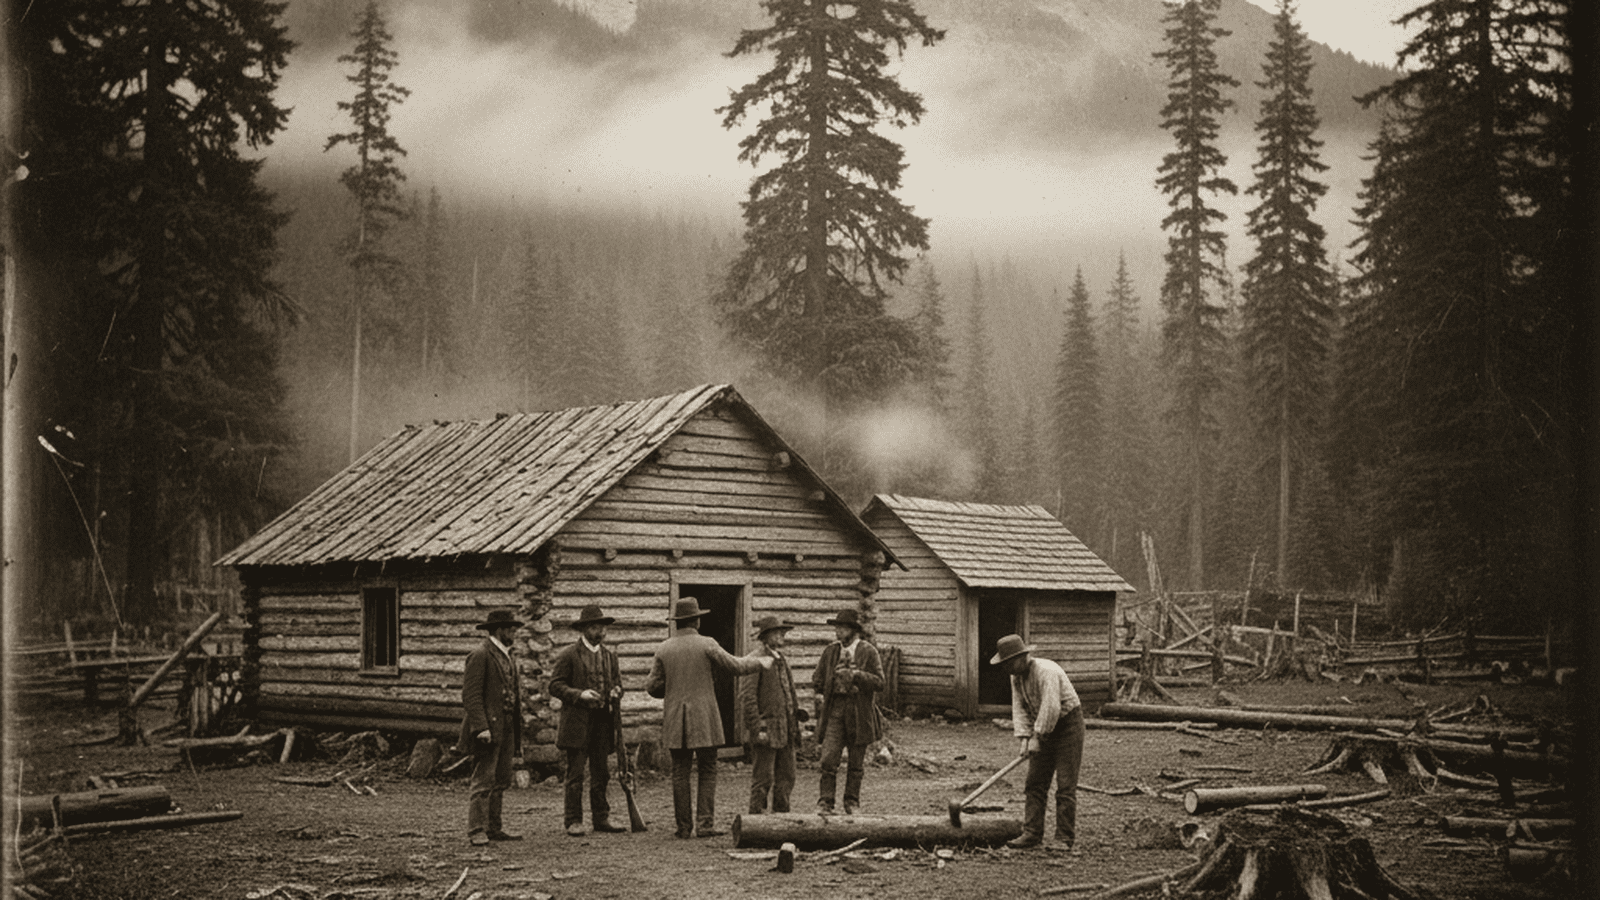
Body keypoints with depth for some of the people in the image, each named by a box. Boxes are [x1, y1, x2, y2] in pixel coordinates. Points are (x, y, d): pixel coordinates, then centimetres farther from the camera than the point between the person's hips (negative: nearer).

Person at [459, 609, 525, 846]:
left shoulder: (507, 656, 19)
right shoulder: (480, 655, -10)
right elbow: (471, 694, -16)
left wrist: (517, 730, 18)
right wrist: (480, 727, -23)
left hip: (506, 728, 9)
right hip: (488, 727, -9)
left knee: (502, 780, 10)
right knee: (483, 780, -9)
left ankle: (494, 828, 16)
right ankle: (477, 831, -7)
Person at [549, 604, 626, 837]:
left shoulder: (610, 654, 14)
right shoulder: (568, 654, -2)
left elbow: (617, 683, 22)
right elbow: (555, 685, -5)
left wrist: (616, 693, -1)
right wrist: (579, 694, -19)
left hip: (603, 721, 5)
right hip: (577, 722, -5)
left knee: (601, 773, 7)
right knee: (575, 774, -3)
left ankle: (601, 819, 14)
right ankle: (573, 821, 1)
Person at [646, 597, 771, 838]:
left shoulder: (664, 649, 3)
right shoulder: (706, 645, -6)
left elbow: (652, 687, 5)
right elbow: (735, 666, -1)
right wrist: (760, 663, 16)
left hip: (674, 721, 3)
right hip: (703, 719, -3)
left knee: (680, 773, 6)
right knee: (708, 773, 4)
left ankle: (684, 827, 6)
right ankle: (705, 824, -3)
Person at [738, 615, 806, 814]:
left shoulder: (781, 659, 17)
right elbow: (747, 698, -15)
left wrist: (796, 710, 11)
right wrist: (757, 729, -19)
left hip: (785, 731, 8)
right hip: (766, 730, -8)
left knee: (786, 778, 10)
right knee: (762, 779, -5)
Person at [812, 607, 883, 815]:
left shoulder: (868, 652, -2)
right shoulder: (831, 651, 9)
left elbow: (879, 683, -9)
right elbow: (817, 679, 22)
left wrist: (855, 675, -19)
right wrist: (821, 693, 7)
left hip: (859, 712, -2)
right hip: (834, 710, 2)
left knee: (856, 763, 7)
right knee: (828, 759, -9)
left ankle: (852, 803, 19)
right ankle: (825, 802, -7)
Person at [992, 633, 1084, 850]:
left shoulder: (1046, 671, -25)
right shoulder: (1016, 677, 2)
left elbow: (1051, 708, -30)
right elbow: (1019, 708, 2)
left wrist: (1037, 737, -23)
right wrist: (1024, 737, -11)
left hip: (1068, 725, -8)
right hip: (1043, 730, 8)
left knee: (1065, 786, -7)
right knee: (1034, 783, 2)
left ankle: (1065, 838, -4)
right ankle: (1032, 833, 4)